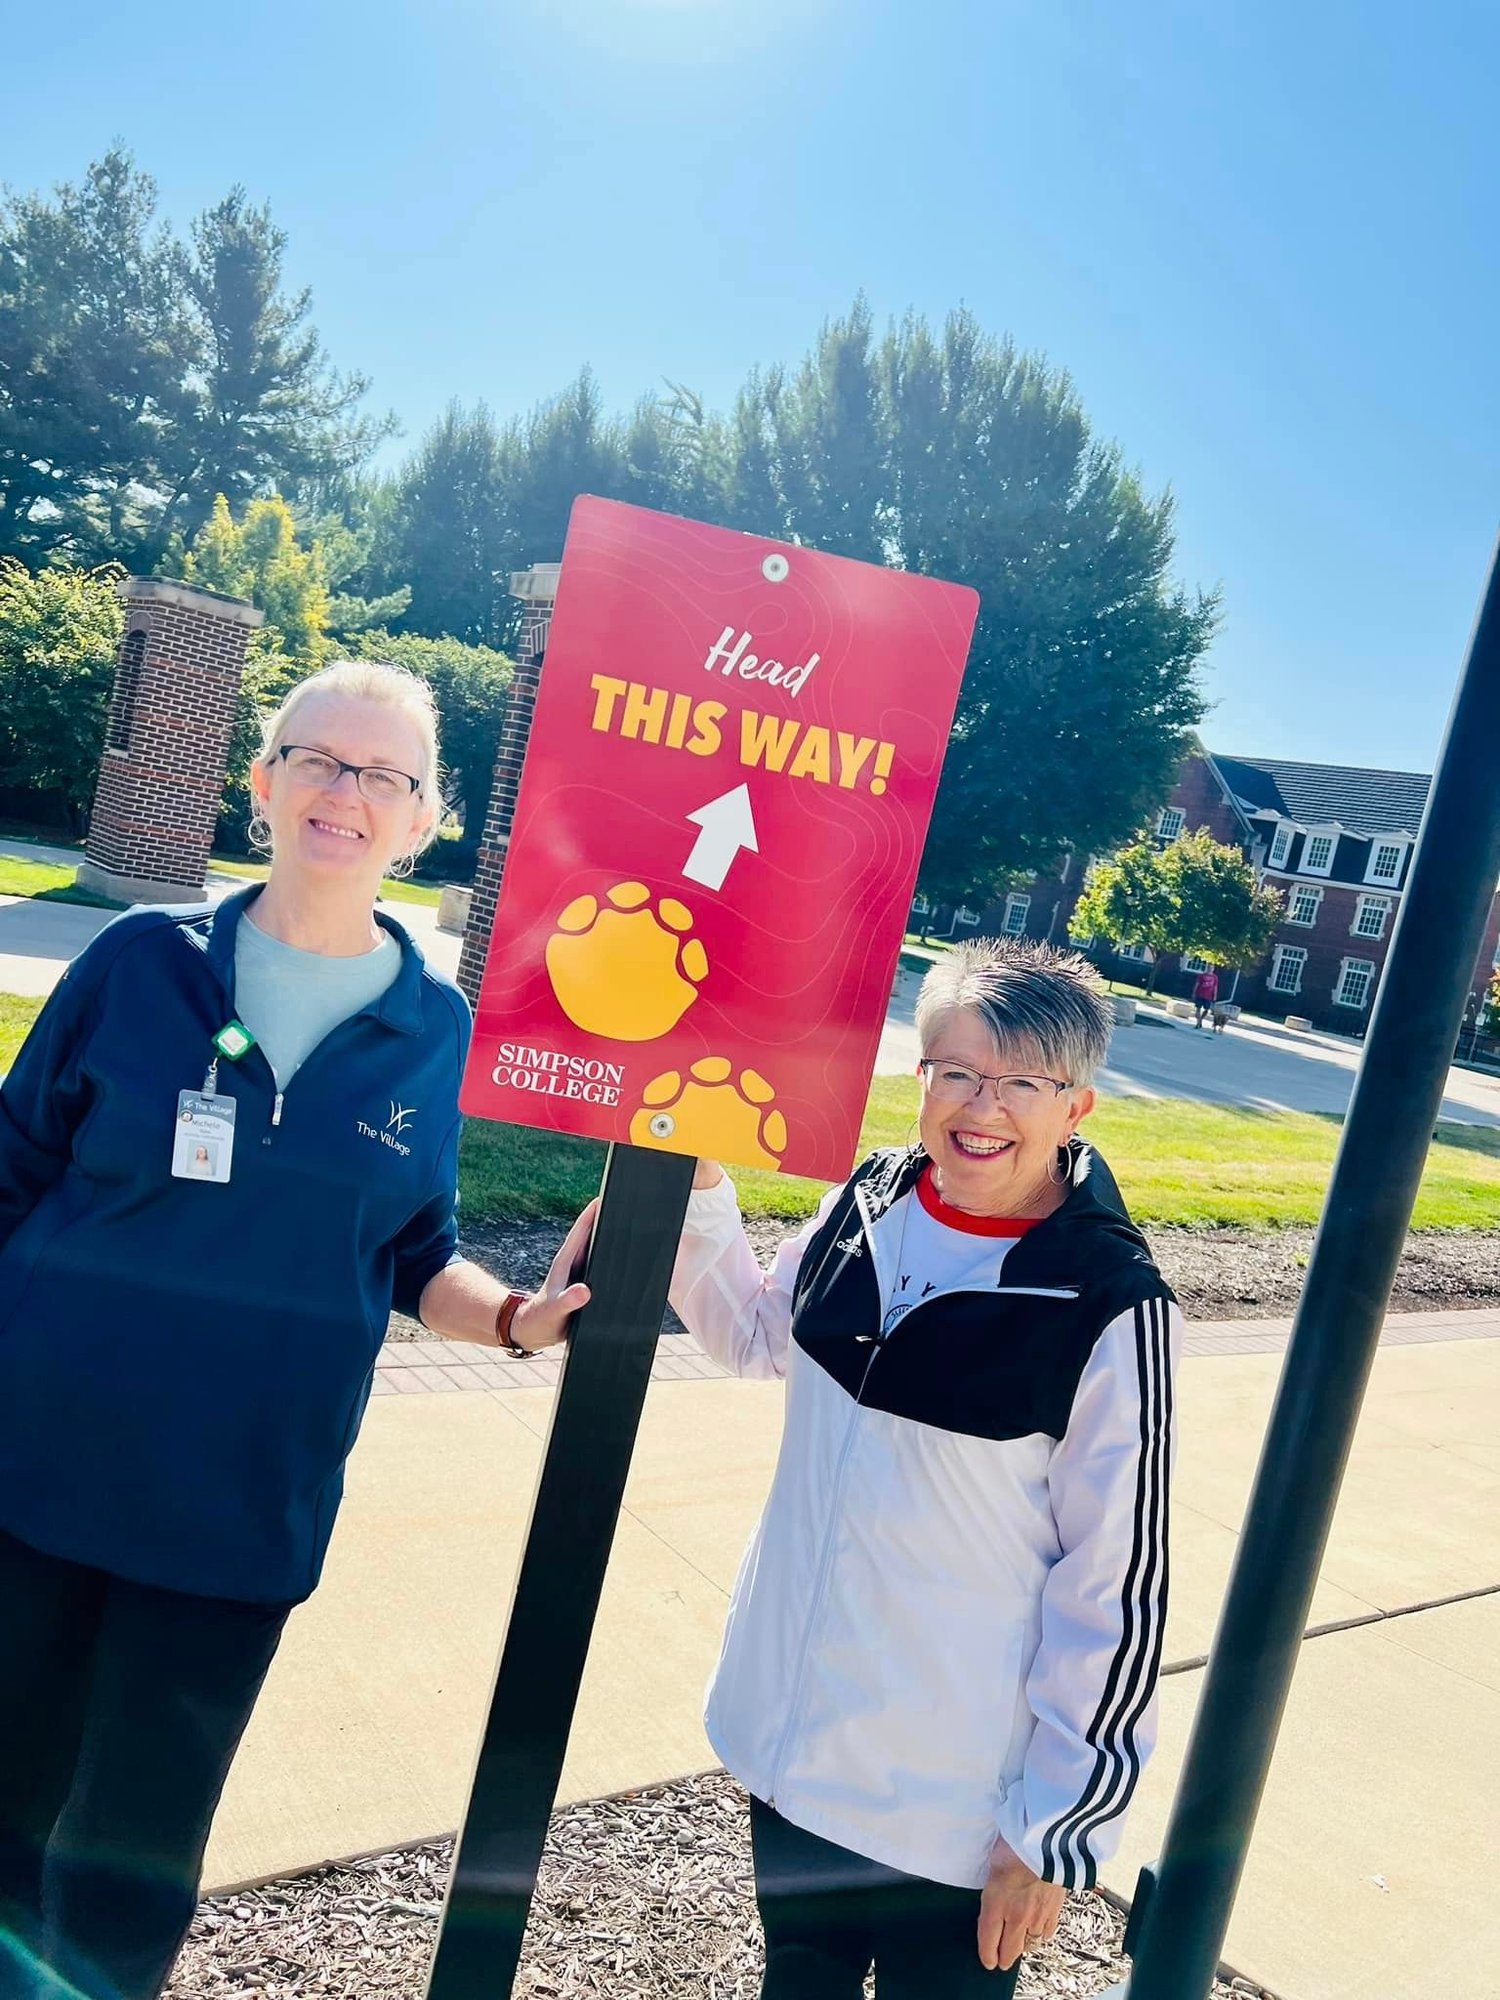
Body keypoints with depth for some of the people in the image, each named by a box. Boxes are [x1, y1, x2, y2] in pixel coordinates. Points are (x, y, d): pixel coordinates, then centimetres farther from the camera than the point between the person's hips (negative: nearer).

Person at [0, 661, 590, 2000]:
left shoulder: (435, 1028, -3)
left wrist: (519, 1317, -12)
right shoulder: (142, 962, -6)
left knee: (136, 1850, 15)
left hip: (240, 1518, 0)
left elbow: (414, 1262, 5)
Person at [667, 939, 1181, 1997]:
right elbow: (757, 1334, 12)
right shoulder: (869, 1203, -7)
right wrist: (696, 1191, -2)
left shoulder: (1114, 1311, -22)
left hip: (951, 1798, -5)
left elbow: (1116, 1590, -15)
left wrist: (1057, 1833, -9)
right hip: (790, 1732, 6)